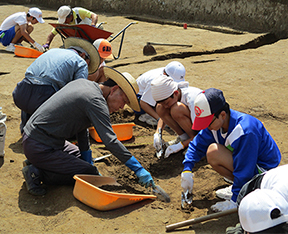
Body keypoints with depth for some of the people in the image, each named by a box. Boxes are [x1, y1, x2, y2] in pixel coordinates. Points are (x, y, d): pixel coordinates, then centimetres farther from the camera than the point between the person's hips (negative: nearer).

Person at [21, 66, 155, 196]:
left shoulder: (83, 82, 9)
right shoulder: (96, 101, -19)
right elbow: (110, 141, -24)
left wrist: (88, 160, 15)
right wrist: (138, 169, -20)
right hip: (40, 148, -10)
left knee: (81, 157, 26)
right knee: (91, 174, -7)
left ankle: (37, 164, 14)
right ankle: (38, 173, -8)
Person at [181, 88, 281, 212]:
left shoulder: (245, 131, -33)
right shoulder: (216, 122, -9)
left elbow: (244, 171, -28)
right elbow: (197, 145, 3)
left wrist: (235, 201, -22)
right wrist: (187, 170, -9)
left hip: (263, 170, -9)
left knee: (213, 152, -25)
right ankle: (238, 184, 8)